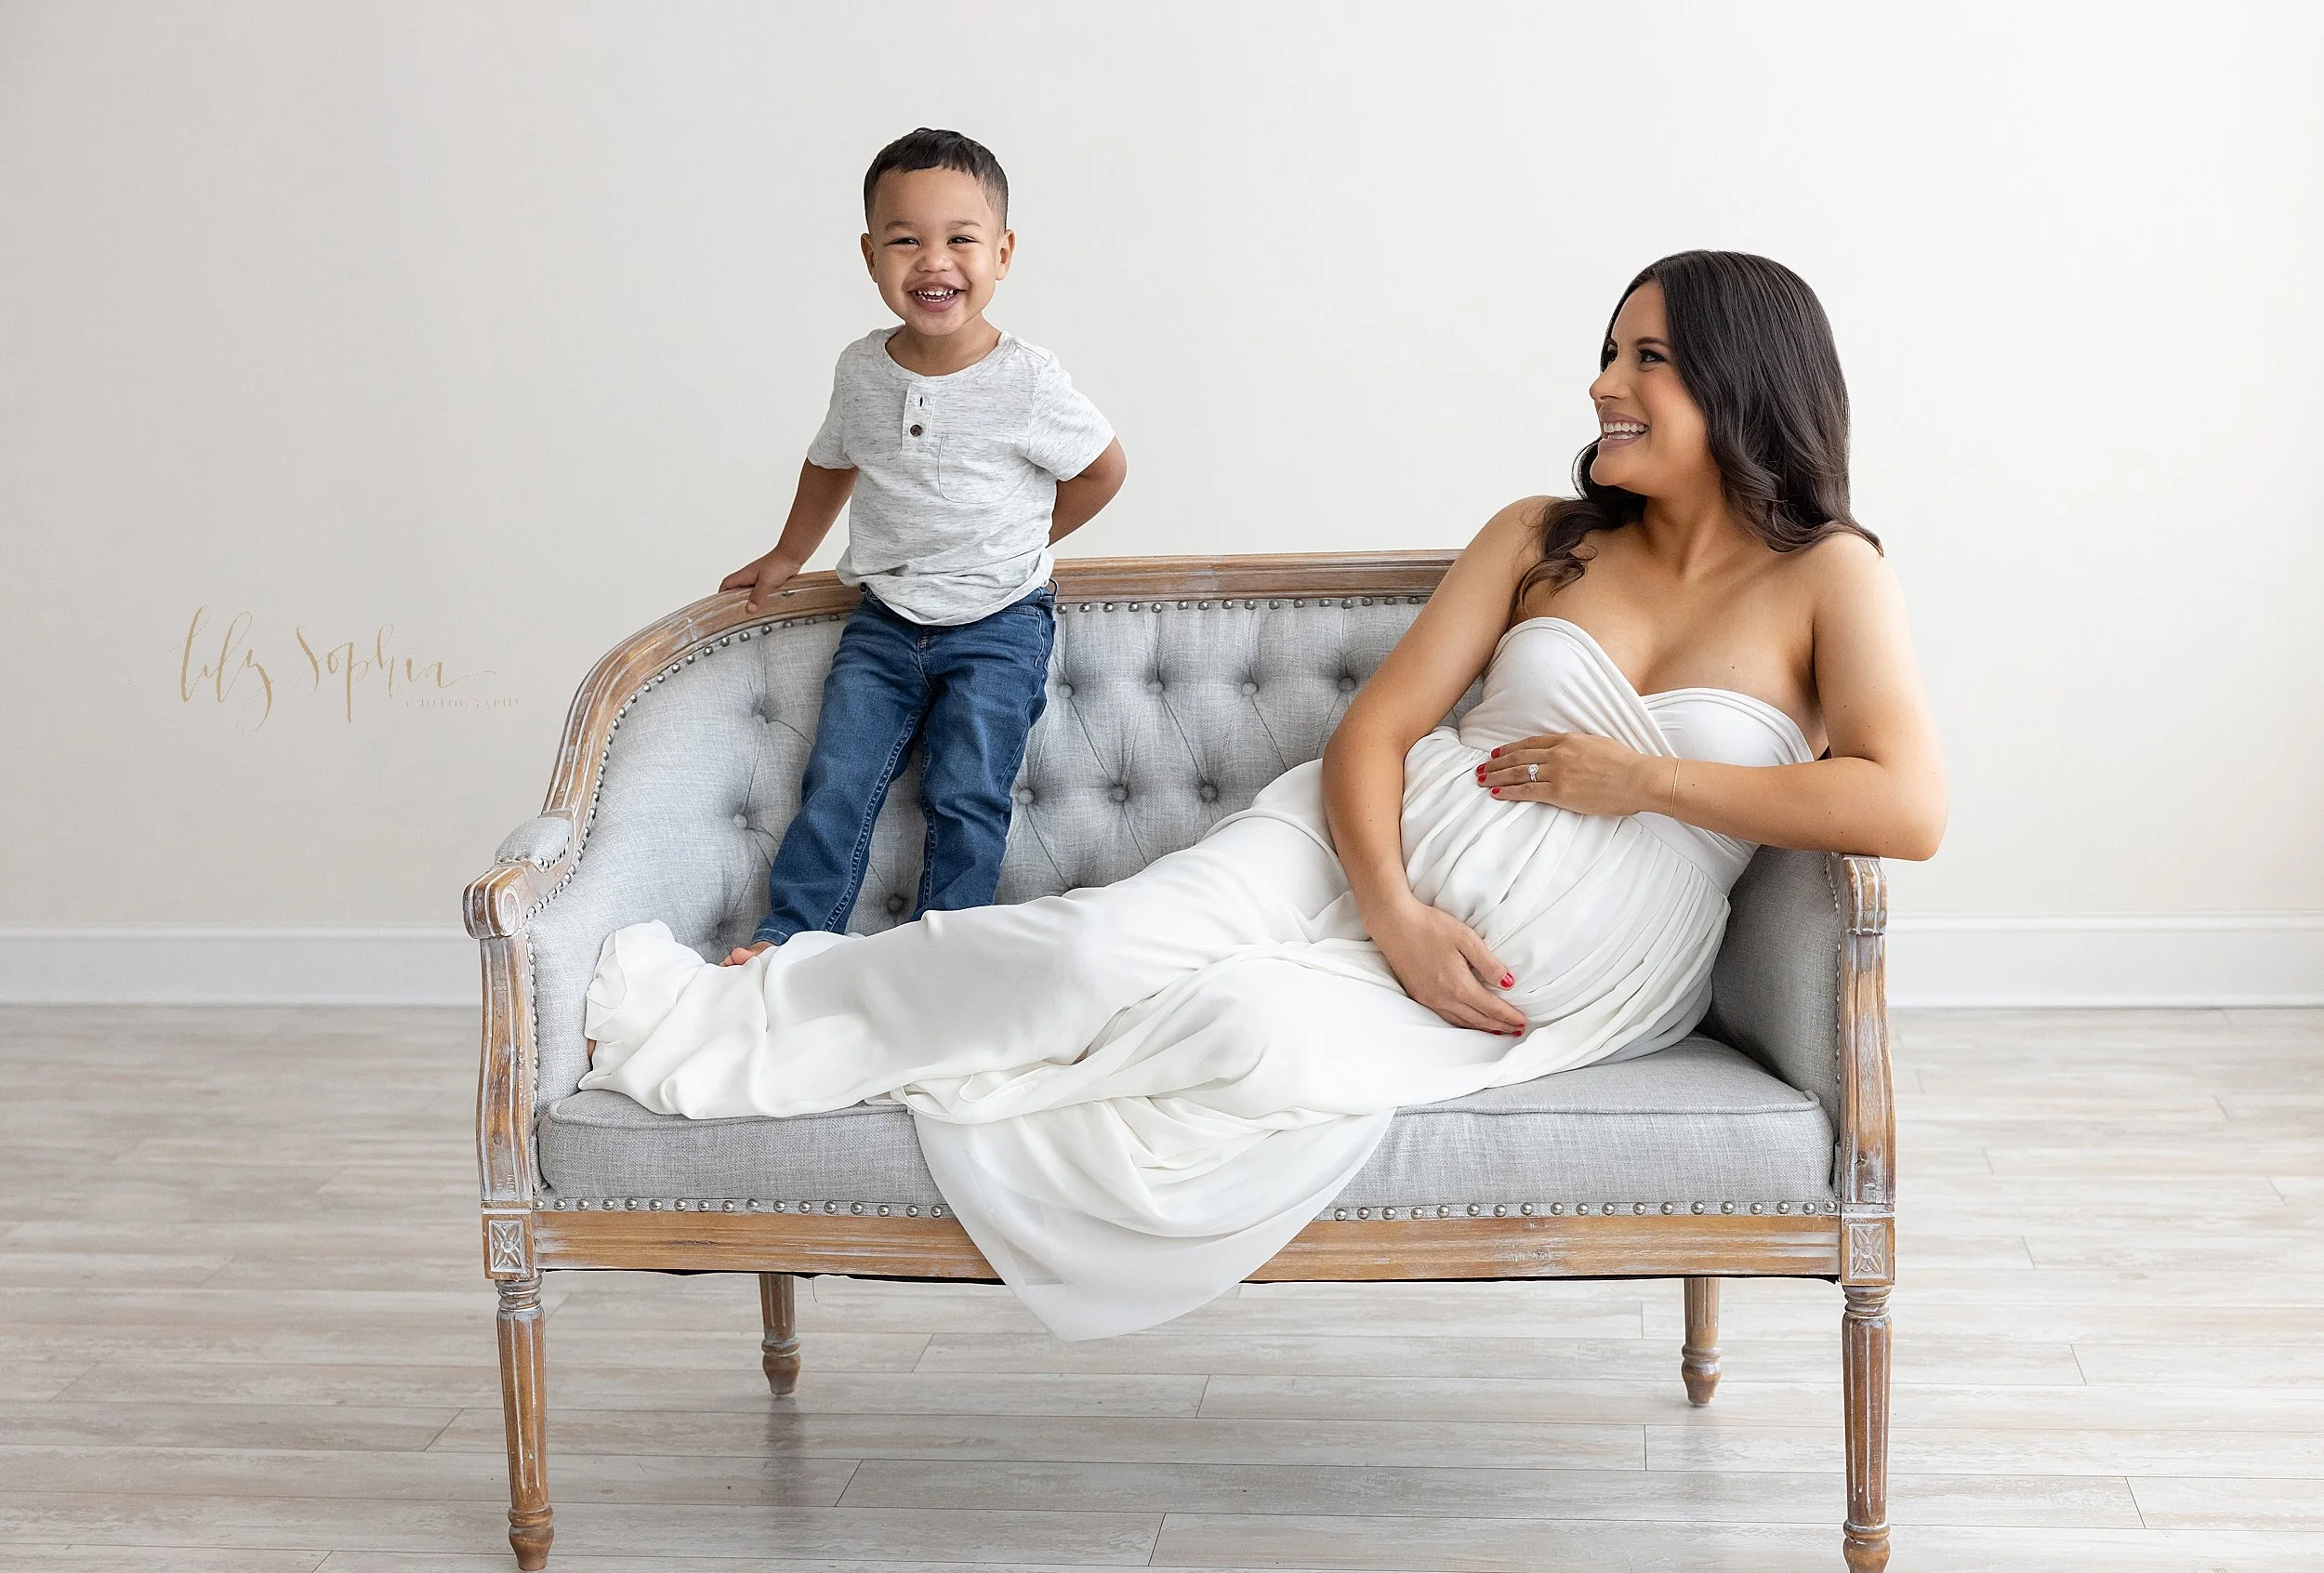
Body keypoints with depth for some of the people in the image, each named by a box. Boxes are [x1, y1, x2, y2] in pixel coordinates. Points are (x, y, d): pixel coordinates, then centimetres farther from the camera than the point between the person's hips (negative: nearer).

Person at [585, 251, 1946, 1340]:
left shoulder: (1828, 575, -2)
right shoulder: (1543, 538, 8)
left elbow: (1907, 810, -17)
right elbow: (1374, 728, 1)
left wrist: (1641, 775, -15)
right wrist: (1393, 913, -18)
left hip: (1563, 983, -4)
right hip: (1380, 846, 4)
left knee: (1264, 1035, -31)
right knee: (1101, 943, -24)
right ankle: (725, 1017, -13)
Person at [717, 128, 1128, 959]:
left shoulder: (1027, 382, -16)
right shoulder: (861, 369, -3)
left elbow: (1103, 468, 0)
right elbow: (832, 462, 18)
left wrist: (1018, 545, 4)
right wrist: (787, 556, 27)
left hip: (996, 627, -3)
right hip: (884, 620, 4)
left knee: (965, 798, -5)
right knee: (835, 781, 0)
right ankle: (786, 937, 9)